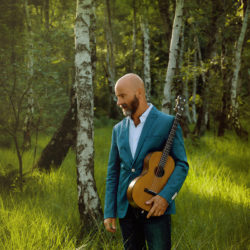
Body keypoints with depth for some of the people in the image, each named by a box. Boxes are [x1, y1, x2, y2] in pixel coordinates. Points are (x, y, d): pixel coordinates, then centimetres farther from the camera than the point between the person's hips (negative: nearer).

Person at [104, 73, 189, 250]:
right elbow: (113, 173, 14)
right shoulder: (119, 129, 13)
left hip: (156, 208, -5)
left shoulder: (167, 123, -3)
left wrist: (166, 196, -20)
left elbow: (181, 165, -6)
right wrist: (109, 212, 7)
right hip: (126, 208, 5)